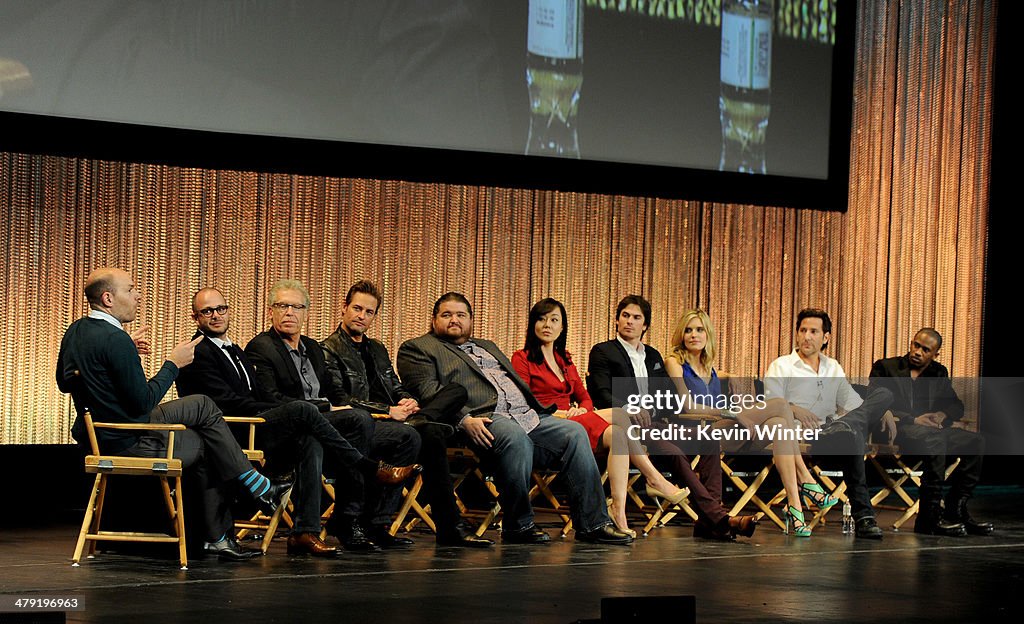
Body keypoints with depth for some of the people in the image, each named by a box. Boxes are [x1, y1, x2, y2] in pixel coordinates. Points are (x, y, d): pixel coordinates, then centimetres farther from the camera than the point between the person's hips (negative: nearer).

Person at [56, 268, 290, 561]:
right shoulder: (117, 341, -25)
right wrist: (173, 364, -9)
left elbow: (63, 383, 20)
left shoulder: (75, 331, 4)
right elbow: (144, 403, -23)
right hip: (128, 444, -10)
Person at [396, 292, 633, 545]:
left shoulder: (488, 347, 34)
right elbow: (428, 391, -5)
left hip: (527, 416, 7)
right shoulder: (417, 349, 11)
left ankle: (593, 524, -16)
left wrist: (537, 409, 10)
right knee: (514, 436, -38)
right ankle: (518, 525, -24)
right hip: (484, 420, -7)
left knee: (574, 432, -15)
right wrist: (464, 419, -20)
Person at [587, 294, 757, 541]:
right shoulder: (602, 352, 7)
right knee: (675, 454, -33)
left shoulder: (653, 355, 26)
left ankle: (708, 521, -28)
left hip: (655, 423, 7)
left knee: (710, 441, -18)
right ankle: (719, 517, -38)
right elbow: (602, 396, -6)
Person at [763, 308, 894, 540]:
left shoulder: (833, 368, 28)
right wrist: (795, 410, -24)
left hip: (832, 430, 5)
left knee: (883, 394, -17)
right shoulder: (781, 367, 11)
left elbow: (853, 402, 25)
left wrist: (883, 413, 6)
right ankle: (862, 514, -38)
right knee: (851, 436, -39)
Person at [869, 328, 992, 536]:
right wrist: (913, 420, -16)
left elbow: (956, 407, 18)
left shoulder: (939, 373, 24)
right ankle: (931, 517, -38)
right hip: (896, 430, -6)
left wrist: (942, 415, -8)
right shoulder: (885, 368, 8)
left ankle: (956, 509, -18)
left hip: (930, 430, 6)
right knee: (934, 441, -38)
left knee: (976, 442, -18)